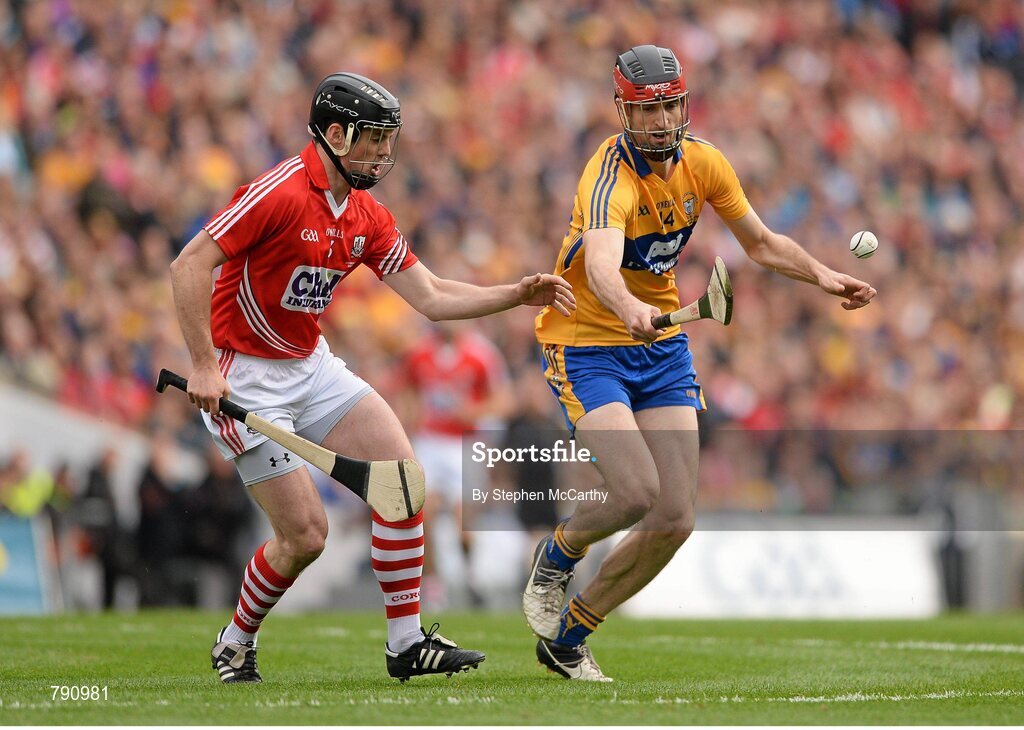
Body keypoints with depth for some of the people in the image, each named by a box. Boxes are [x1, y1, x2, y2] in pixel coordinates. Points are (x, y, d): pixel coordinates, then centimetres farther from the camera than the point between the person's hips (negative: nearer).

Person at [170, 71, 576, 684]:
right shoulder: (279, 193, -21)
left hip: (312, 364, 8)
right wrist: (204, 366, -27)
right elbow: (190, 265, -23)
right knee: (306, 534, -9)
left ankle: (406, 643, 0)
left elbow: (432, 297, 8)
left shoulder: (369, 218, 5)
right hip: (244, 379, -8)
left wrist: (516, 295, -3)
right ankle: (236, 646, 17)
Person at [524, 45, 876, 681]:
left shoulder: (702, 161, -4)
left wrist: (824, 276, -7)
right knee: (637, 492, -25)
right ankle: (555, 559, 9)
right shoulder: (611, 178, -26)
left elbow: (762, 244, 10)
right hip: (587, 346, -6)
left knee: (675, 521, -3)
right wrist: (630, 308, -67)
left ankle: (567, 637, 16)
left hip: (662, 346, 6)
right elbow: (601, 266, -46)